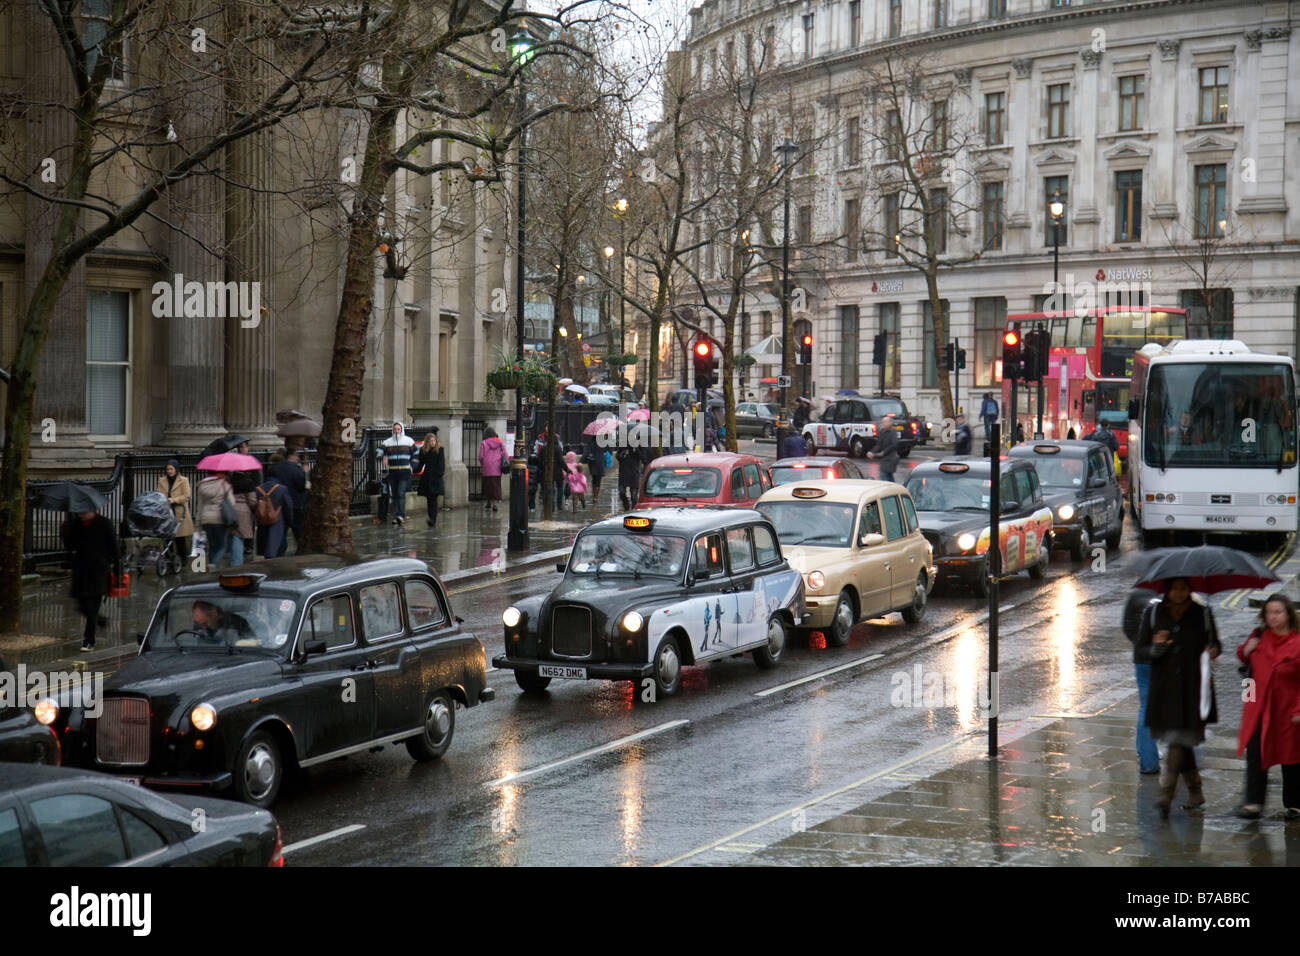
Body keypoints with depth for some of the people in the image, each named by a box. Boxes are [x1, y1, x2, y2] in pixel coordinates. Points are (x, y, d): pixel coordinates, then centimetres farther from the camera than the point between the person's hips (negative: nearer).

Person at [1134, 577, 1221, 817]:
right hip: (1164, 688, 2)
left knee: (1179, 740, -12)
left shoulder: (1202, 613, 4)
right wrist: (1155, 649, -16)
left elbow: (1214, 642, 17)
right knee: (1179, 742, 8)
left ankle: (1166, 795, -14)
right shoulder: (1153, 615, 6)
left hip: (1193, 687, -2)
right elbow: (1138, 654, 5)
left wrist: (1213, 651, -7)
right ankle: (1196, 793, 23)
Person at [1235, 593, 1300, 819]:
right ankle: (1254, 803, -3)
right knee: (1255, 754, -4)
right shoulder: (1259, 636, 5)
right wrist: (1246, 651, -2)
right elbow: (1243, 660, 21)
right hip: (1258, 707, 4)